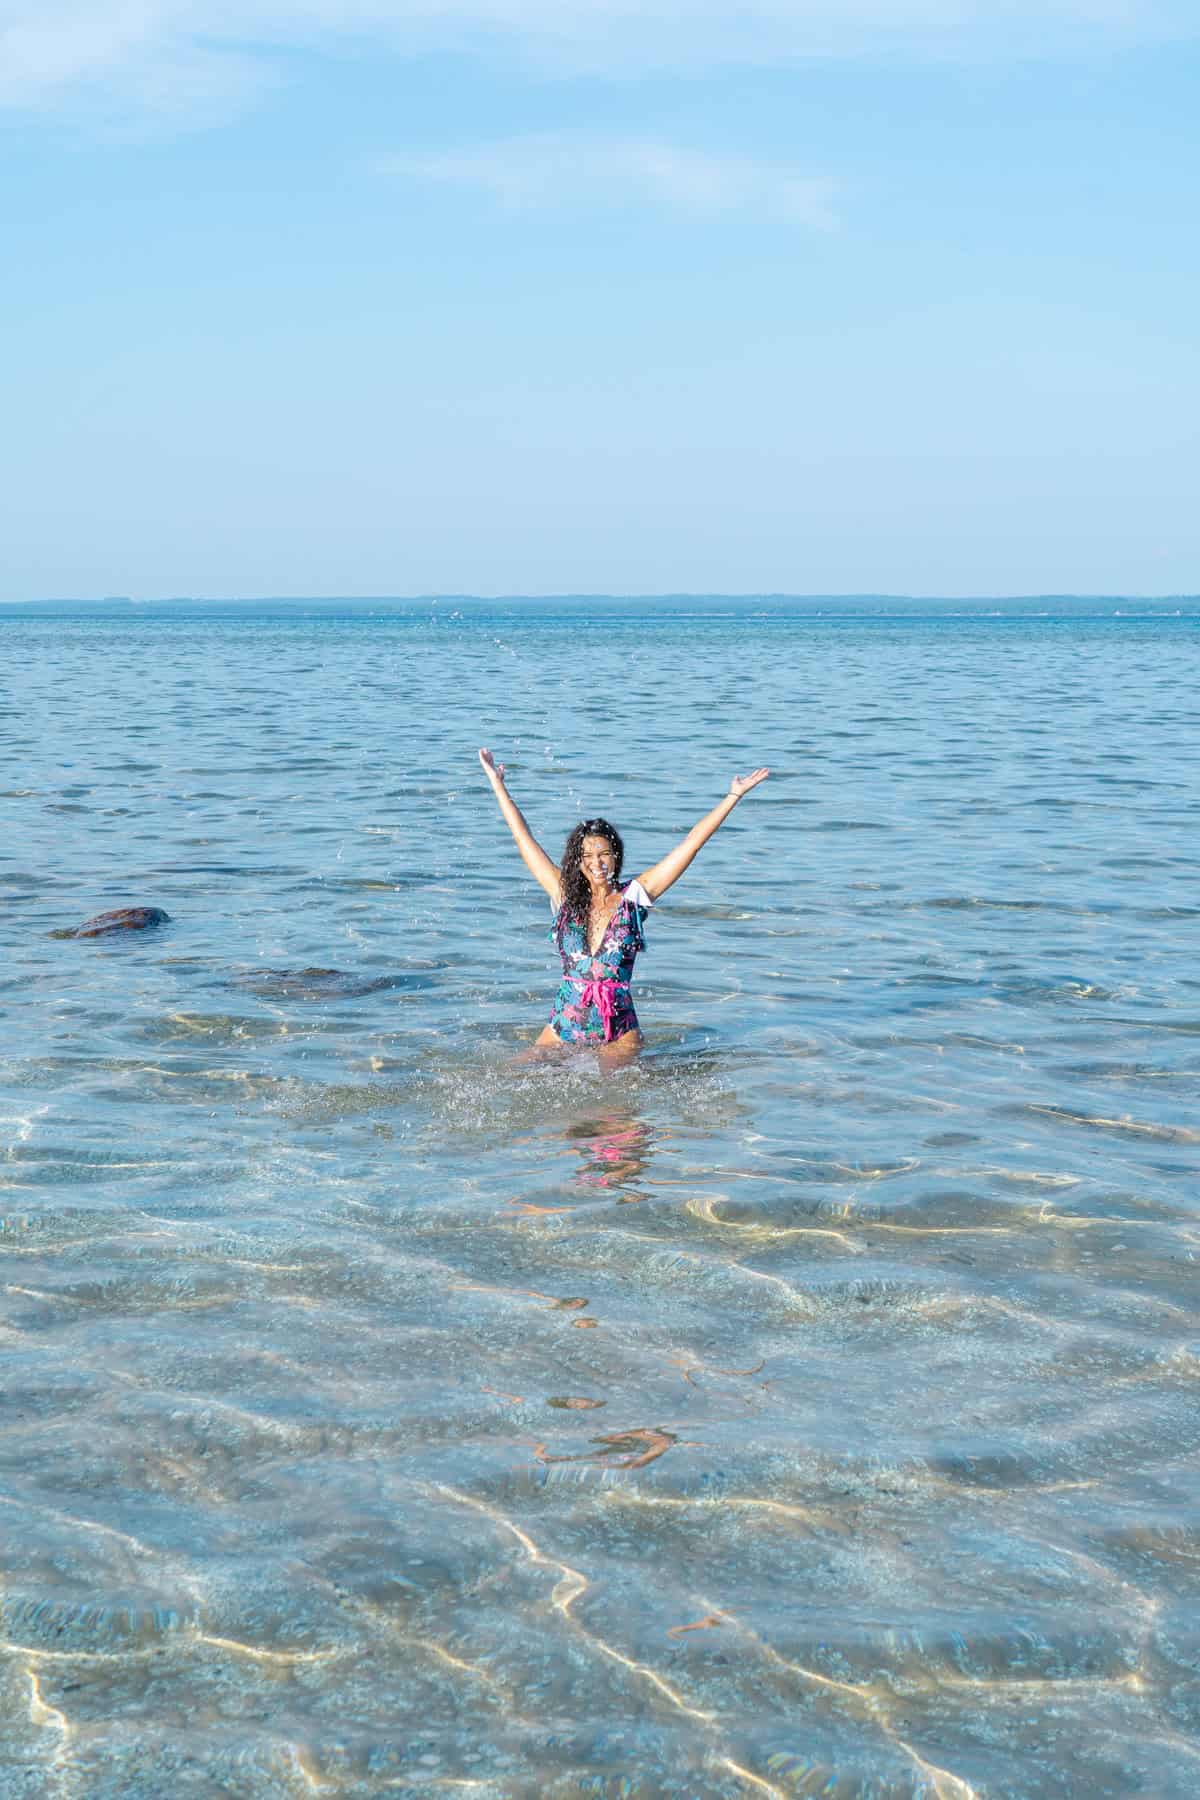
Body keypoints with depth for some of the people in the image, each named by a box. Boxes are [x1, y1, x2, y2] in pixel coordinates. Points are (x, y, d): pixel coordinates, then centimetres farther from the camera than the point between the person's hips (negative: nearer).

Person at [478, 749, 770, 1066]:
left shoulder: (633, 897, 1)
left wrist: (734, 795, -2)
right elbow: (524, 837, 13)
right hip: (562, 1030, 2)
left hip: (618, 1037, -2)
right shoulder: (566, 895, 6)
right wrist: (497, 783, 18)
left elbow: (692, 842, -1)